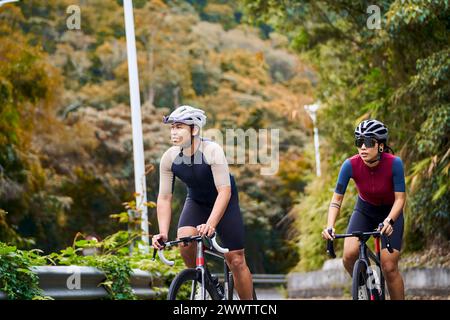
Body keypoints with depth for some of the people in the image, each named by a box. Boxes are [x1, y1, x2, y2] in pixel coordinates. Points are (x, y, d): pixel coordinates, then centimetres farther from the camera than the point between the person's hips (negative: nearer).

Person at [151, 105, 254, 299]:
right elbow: (164, 198, -14)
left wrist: (210, 225, -47)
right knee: (184, 242, -25)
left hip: (223, 202, -3)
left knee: (236, 260, -5)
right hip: (196, 201, 3)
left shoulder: (212, 151, -31)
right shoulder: (169, 158, -19)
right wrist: (163, 233, -25)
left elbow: (224, 192, -35)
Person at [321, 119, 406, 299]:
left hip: (390, 212, -2)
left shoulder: (394, 163, -29)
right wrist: (329, 227, -36)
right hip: (364, 210, 2)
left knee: (389, 267, -11)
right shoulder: (351, 165, -25)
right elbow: (336, 199, -21)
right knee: (349, 256, -20)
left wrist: (389, 221, -43)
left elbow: (400, 199, -25)